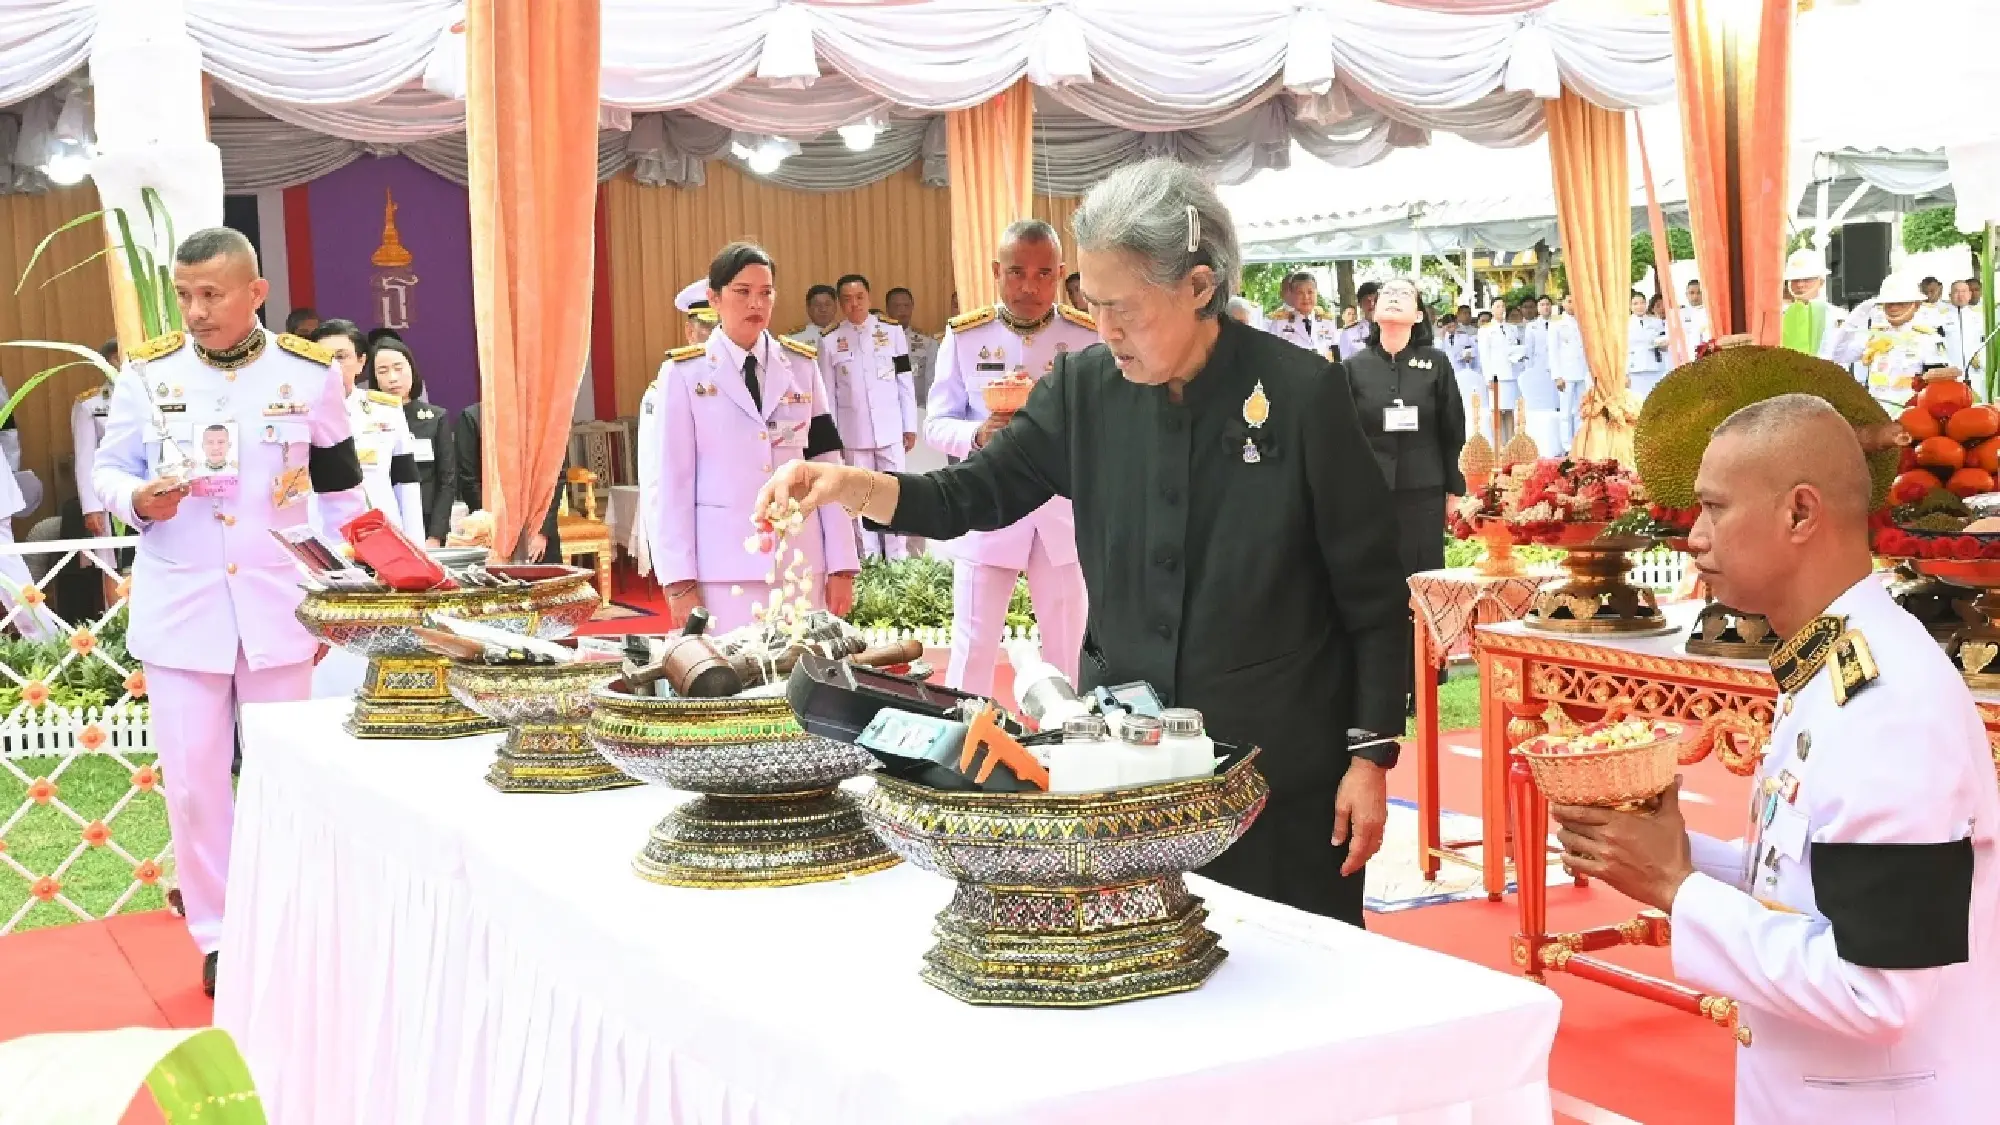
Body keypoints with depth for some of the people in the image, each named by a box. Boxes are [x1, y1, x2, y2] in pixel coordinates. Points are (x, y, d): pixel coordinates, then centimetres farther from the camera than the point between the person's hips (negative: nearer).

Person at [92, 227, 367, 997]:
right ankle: (218, 935, 17)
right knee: (194, 779, 1)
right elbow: (108, 471, 5)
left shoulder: (311, 373, -1)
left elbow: (341, 494, 6)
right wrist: (138, 500, -18)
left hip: (278, 603, 0)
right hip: (178, 605, 0)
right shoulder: (147, 373, -2)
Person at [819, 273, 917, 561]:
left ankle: (897, 556, 10)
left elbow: (905, 382, 4)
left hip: (890, 429, 0)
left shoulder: (891, 331, 3)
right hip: (853, 433, 0)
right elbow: (828, 394, 4)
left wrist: (910, 426, 2)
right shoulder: (830, 341, 3)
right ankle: (869, 557, 13)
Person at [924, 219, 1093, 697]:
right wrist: (978, 434, -21)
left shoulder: (1088, 337, -2)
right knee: (974, 648, 3)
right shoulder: (964, 337, -1)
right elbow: (936, 424, 0)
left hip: (1065, 513, 1)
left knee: (1067, 649, 10)